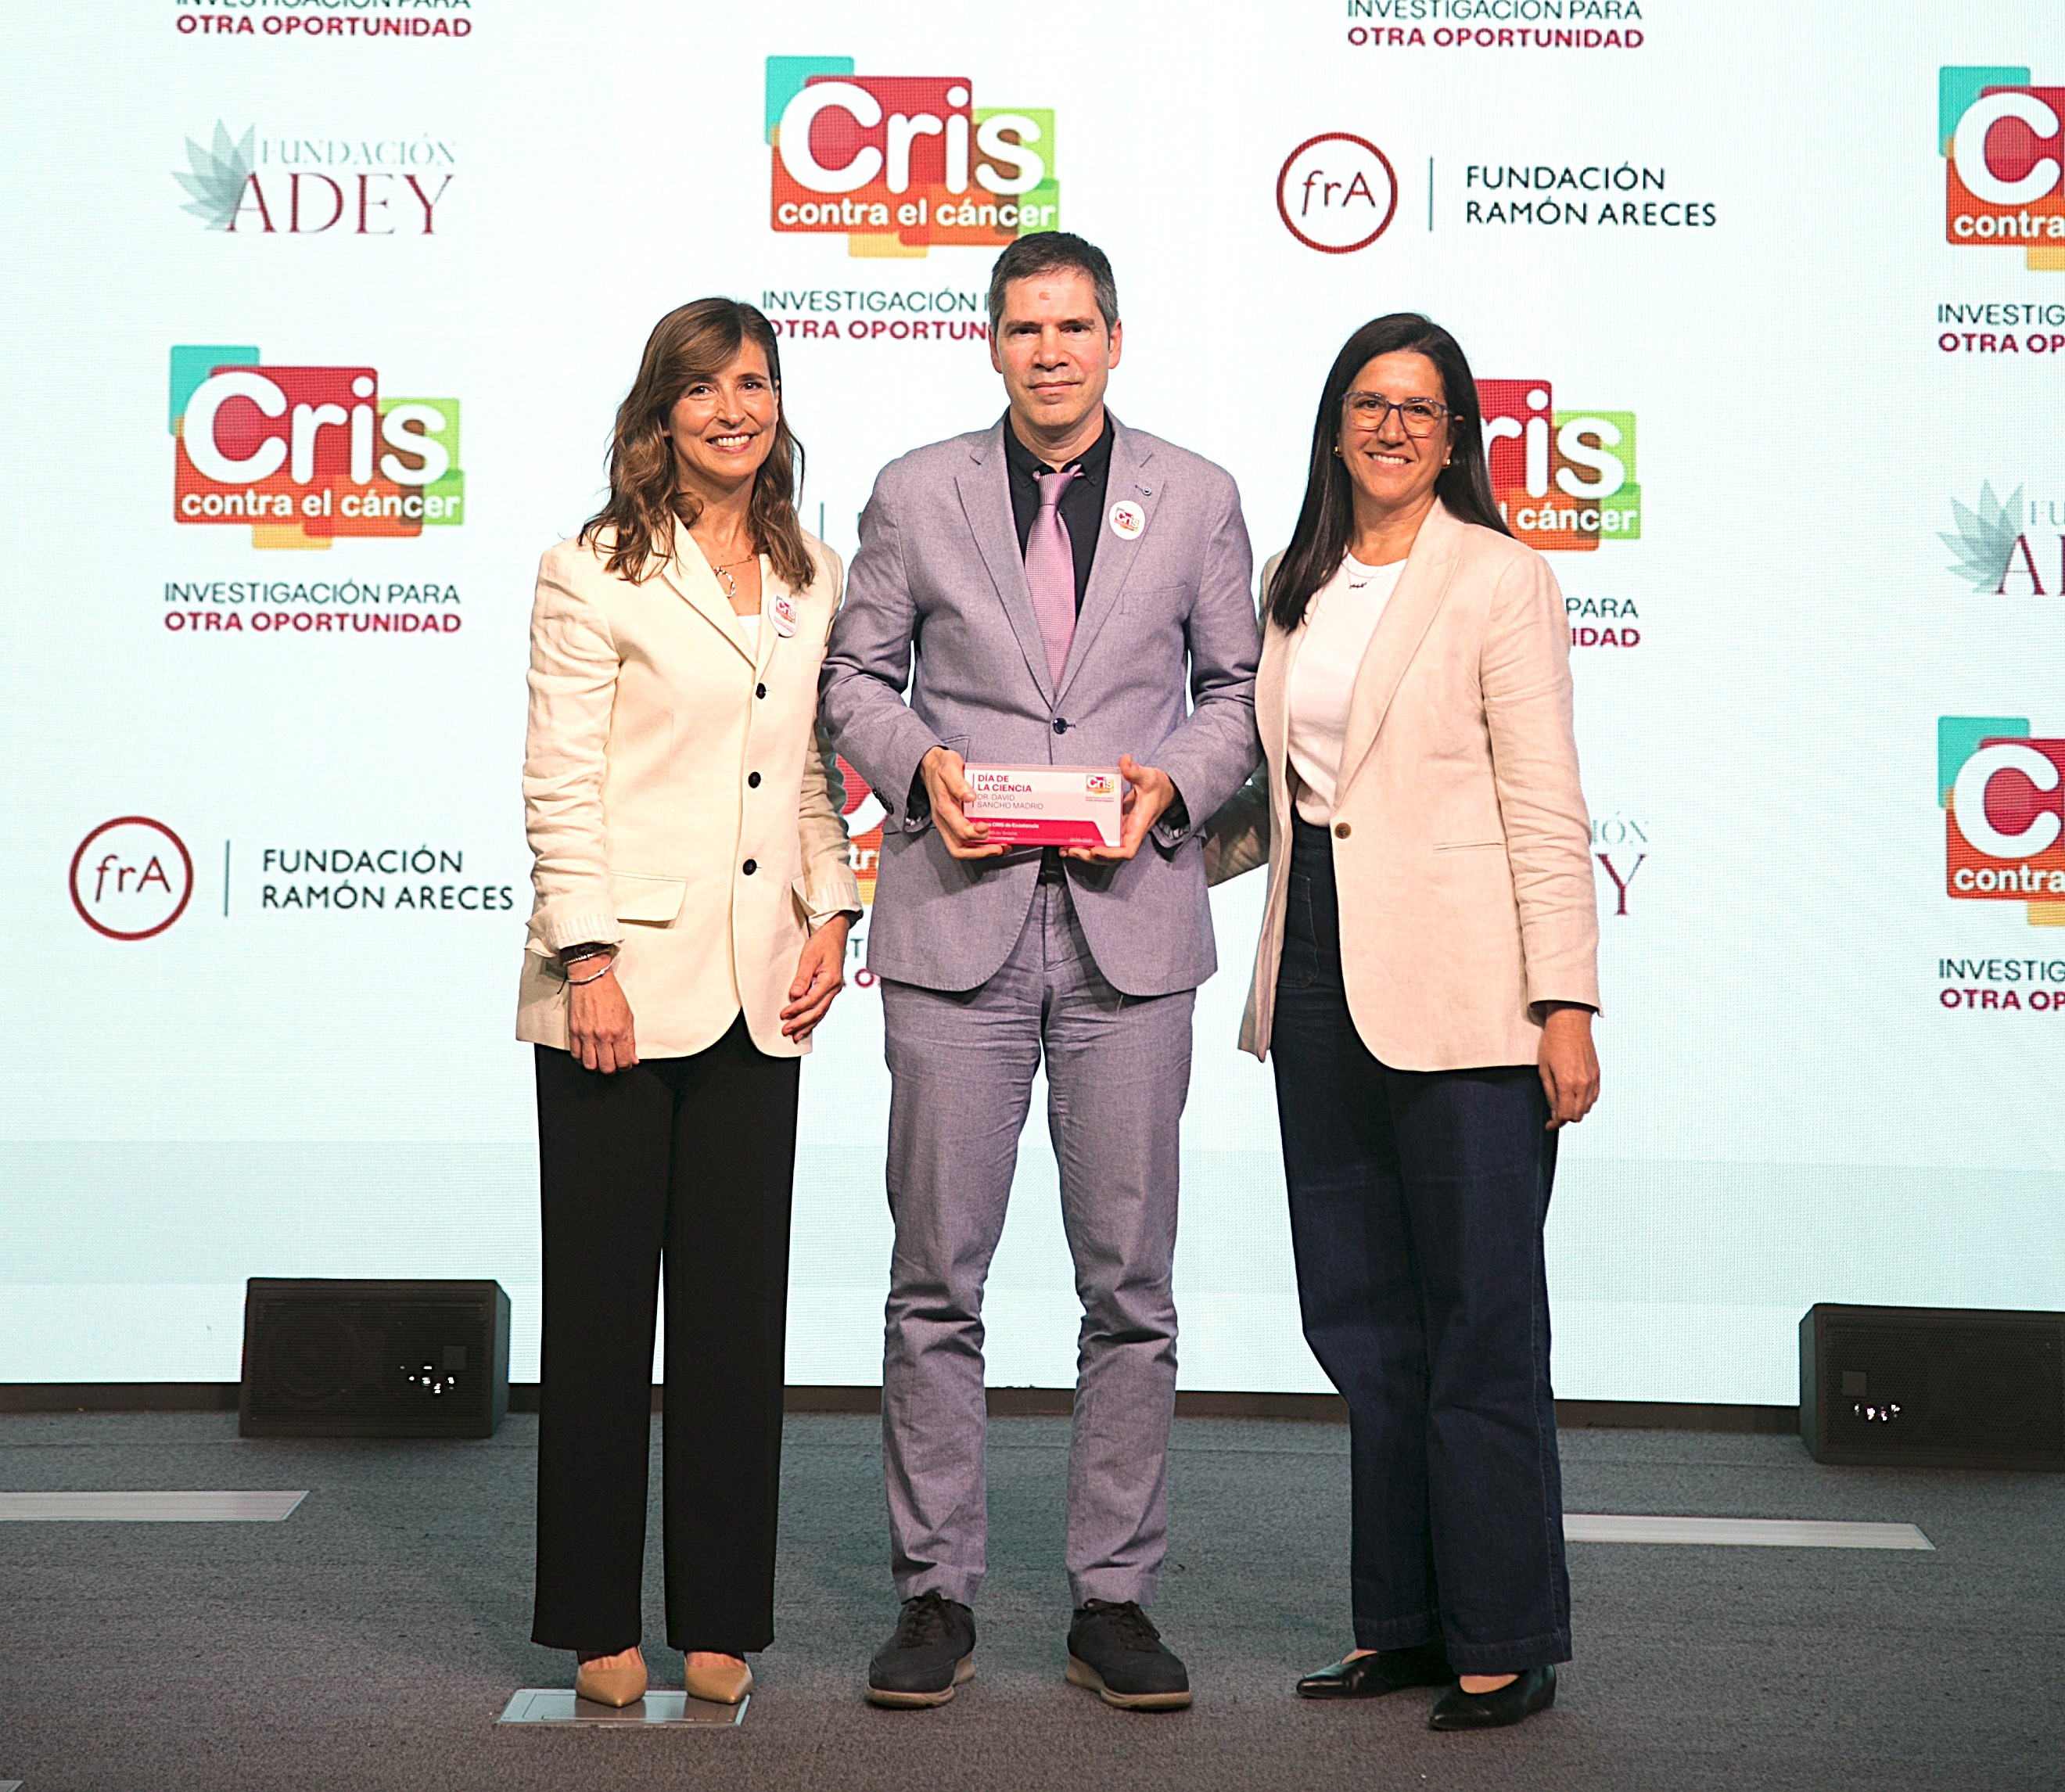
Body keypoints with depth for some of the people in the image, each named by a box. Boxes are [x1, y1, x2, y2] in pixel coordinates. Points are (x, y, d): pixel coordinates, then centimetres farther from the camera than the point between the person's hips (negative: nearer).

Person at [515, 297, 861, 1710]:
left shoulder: (812, 578, 12)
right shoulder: (597, 575, -3)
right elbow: (560, 787, -7)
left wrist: (831, 914, 6)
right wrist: (589, 963, -13)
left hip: (756, 993, 5)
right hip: (624, 986, -4)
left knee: (739, 1300, 7)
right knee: (603, 1300, 3)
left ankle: (721, 1619, 17)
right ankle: (599, 1621, 14)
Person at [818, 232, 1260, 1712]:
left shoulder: (1196, 497, 8)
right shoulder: (918, 494, 7)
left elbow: (1241, 685, 12)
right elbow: (858, 673, 12)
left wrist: (1171, 782, -7)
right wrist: (919, 762, -7)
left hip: (1131, 923, 0)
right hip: (957, 921, 0)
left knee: (1130, 1281, 4)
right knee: (936, 1280, 3)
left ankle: (1115, 1602, 14)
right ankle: (937, 1594, 14)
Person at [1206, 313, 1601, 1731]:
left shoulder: (1499, 580, -3)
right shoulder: (1295, 587, 14)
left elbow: (1546, 808, -8)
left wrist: (1565, 1003, -13)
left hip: (1461, 991, -6)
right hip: (1321, 977, 6)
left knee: (1480, 1321, -2)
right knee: (1362, 1317, 10)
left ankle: (1505, 1643, 8)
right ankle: (1406, 1622, 21)